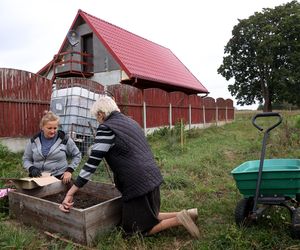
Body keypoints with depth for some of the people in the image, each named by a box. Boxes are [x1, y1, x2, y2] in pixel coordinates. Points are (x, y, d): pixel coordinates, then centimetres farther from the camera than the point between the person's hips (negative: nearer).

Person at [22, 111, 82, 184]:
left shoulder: (64, 139, -3)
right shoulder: (33, 141, 4)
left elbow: (77, 155, 6)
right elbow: (26, 159, 13)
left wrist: (69, 170, -5)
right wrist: (31, 168, -7)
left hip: (59, 178, -2)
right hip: (38, 178, 2)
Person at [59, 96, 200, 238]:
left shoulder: (106, 128, -11)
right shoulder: (130, 122, 15)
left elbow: (92, 163, -15)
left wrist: (70, 193, -10)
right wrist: (121, 179, 32)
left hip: (138, 184, -9)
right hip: (152, 178, 9)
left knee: (137, 229, 8)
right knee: (148, 218, 24)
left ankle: (179, 220, -3)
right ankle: (186, 214, 13)